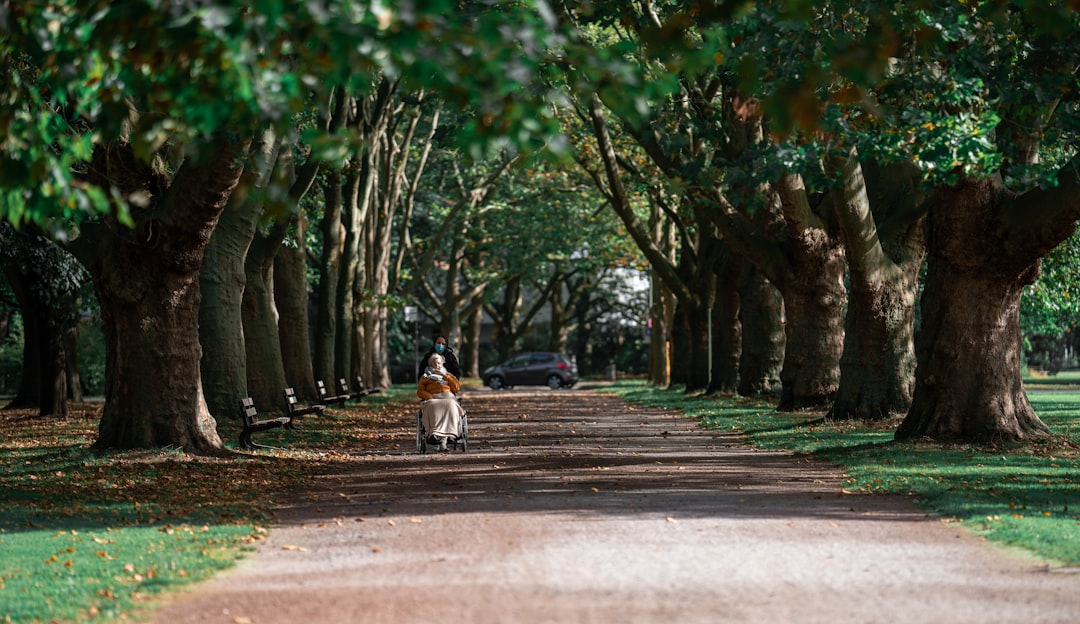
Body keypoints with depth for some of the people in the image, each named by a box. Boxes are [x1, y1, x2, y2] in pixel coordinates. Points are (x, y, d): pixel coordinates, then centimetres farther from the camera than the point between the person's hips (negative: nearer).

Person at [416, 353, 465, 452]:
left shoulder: (448, 375, 31)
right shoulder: (425, 377, 27)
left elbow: (457, 387, 13)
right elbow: (420, 392, 12)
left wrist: (445, 376, 6)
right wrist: (431, 397, -8)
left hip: (448, 399, 0)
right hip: (432, 400, 0)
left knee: (450, 406, -38)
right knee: (434, 407, -39)